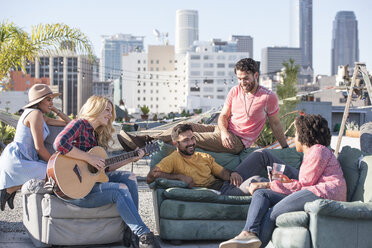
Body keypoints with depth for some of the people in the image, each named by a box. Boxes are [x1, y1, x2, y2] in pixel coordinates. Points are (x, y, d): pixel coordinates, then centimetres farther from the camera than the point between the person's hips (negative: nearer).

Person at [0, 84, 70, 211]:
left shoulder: (43, 117, 18)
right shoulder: (35, 114, -12)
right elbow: (39, 147, -16)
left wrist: (55, 110, 14)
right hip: (16, 161, -10)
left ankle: (12, 188, 11)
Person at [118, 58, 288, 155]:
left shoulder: (269, 97, -7)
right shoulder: (235, 91, 7)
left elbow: (275, 124, 3)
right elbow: (223, 115, 7)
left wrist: (286, 149, 7)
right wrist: (223, 132, -15)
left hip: (237, 142, -6)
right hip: (224, 132, 6)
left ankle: (147, 142, -20)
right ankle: (140, 140, -13)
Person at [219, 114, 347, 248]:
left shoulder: (319, 151, -1)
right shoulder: (310, 153, 29)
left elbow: (304, 185, -7)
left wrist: (268, 185, -7)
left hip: (324, 194, -9)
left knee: (272, 213, -20)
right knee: (260, 193, -5)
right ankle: (250, 233, -28)